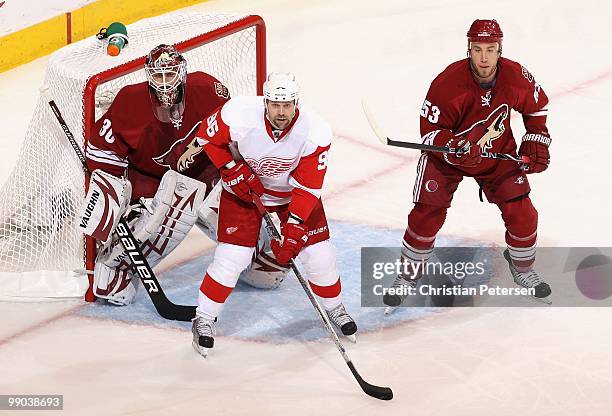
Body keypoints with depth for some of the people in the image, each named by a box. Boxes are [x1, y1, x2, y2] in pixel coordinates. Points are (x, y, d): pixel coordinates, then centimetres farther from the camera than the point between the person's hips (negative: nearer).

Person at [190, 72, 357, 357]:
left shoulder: (315, 132, -29)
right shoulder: (239, 115, -32)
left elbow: (308, 187, -24)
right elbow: (208, 135, -11)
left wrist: (294, 228, -30)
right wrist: (233, 171, -18)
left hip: (292, 192, 1)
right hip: (244, 187, -1)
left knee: (319, 254, -2)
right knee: (232, 256, -11)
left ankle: (334, 307, 26)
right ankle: (204, 319, 7)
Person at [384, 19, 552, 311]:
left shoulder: (516, 77, -20)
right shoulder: (448, 84, -31)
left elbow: (537, 106, 3)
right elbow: (430, 130, -23)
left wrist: (536, 142, -3)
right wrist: (456, 147, -40)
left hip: (499, 153, 3)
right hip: (447, 153, -3)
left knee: (521, 212, -2)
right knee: (426, 214, -7)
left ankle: (522, 267, 26)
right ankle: (409, 274, 14)